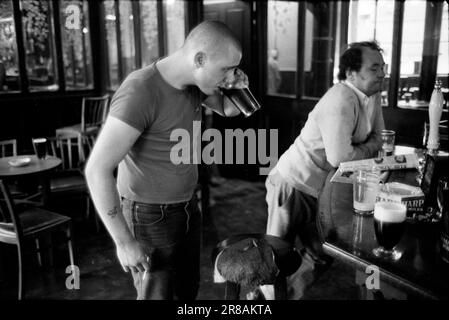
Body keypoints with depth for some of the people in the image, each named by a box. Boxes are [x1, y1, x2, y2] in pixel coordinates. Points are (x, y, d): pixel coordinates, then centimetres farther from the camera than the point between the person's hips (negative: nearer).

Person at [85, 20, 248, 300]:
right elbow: (98, 169, -28)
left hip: (187, 206, 7)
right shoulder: (140, 93, -28)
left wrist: (238, 89, -10)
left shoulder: (192, 81, -4)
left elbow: (229, 110, 14)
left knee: (188, 289, 19)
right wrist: (124, 242, -24)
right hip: (150, 216, -7)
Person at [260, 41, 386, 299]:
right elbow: (339, 157, -31)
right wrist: (368, 149, -11)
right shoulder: (341, 101, -26)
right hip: (294, 183, -9)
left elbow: (379, 137, 9)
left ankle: (291, 292, 39)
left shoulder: (373, 93, 2)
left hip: (322, 187, 9)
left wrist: (359, 151, -11)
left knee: (322, 255, 20)